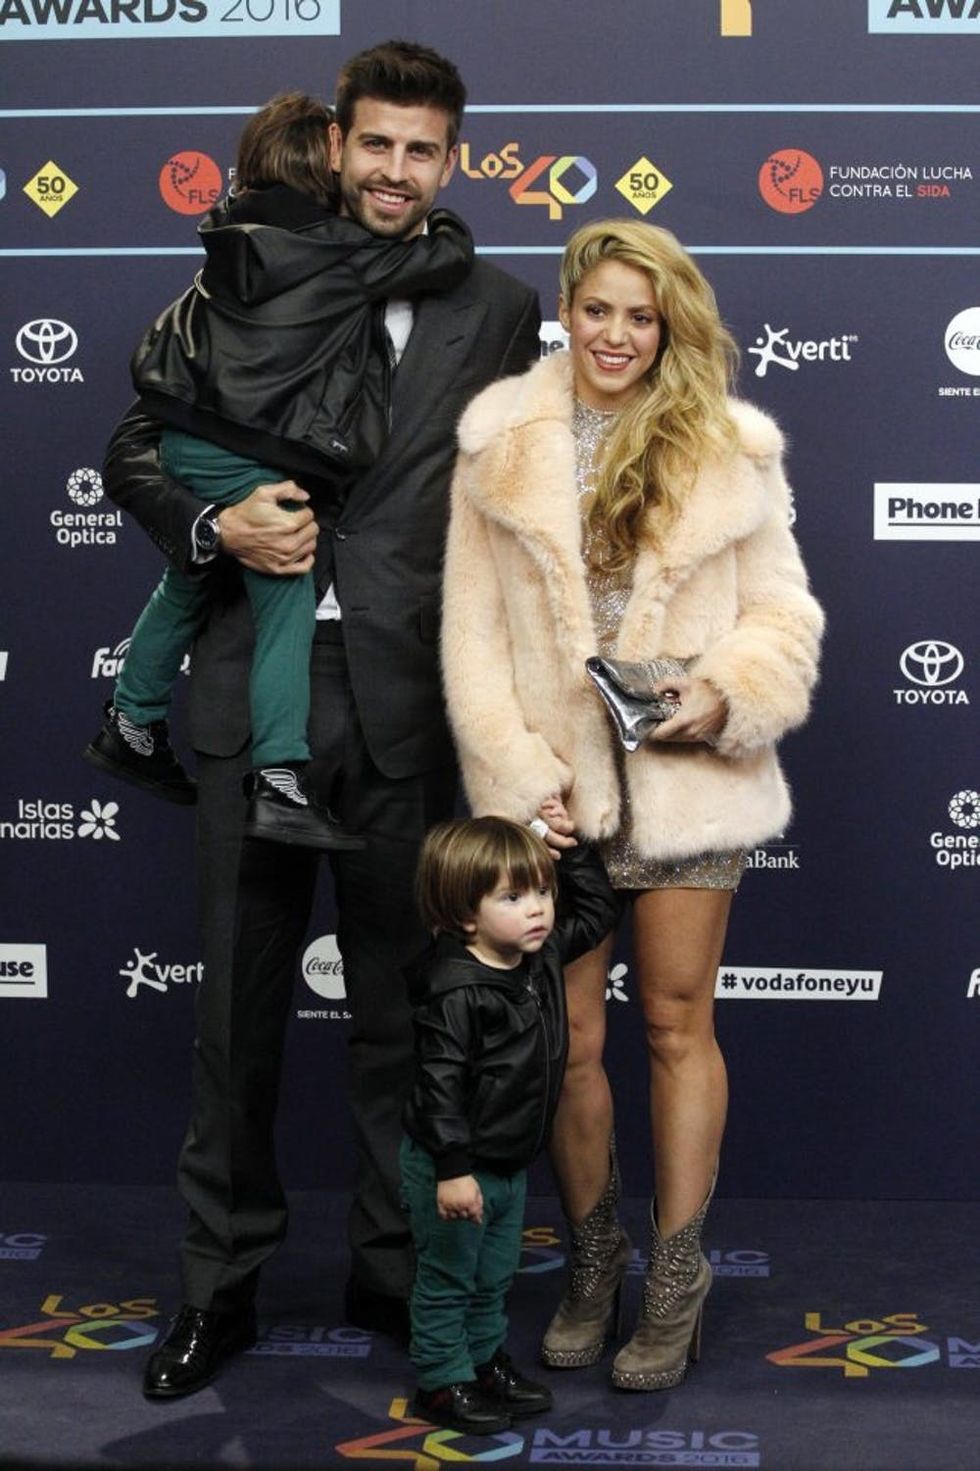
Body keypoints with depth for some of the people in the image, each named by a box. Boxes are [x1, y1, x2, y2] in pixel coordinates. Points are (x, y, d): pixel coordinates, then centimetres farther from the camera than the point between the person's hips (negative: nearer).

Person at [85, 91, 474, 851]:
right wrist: (439, 218, 15)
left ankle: (131, 725, 40)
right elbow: (452, 254, -5)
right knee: (288, 606, -2)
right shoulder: (342, 250, -10)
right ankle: (280, 782, -7)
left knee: (188, 583, 25)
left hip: (184, 439, 8)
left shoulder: (233, 232, 8)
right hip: (252, 464, -8)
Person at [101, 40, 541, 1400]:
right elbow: (132, 452, 10)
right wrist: (213, 527, -9)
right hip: (254, 686, 1)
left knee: (397, 997, 10)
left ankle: (392, 1269, 26)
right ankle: (222, 1279, 23)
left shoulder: (496, 311, 6)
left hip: (402, 692, 0)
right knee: (240, 995, 9)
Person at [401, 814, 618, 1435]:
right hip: (456, 1167, -8)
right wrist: (452, 1170, -27)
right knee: (447, 1279, 9)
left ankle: (486, 1358, 39)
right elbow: (440, 1084, -26)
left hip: (512, 1164, 8)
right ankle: (442, 1381, 22)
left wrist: (574, 846, 4)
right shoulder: (455, 993, -27)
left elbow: (597, 911, 14)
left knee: (495, 1277, 22)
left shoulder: (542, 959, -1)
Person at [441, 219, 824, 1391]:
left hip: (684, 777, 0)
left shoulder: (729, 449, 2)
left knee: (677, 1026, 9)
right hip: (553, 781, 0)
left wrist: (727, 692, -17)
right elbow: (472, 629, -1)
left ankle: (675, 1273, 22)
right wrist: (519, 774, -9)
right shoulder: (502, 443, 1)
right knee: (570, 1034, 9)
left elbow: (782, 610, 3)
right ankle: (592, 1253, 30)